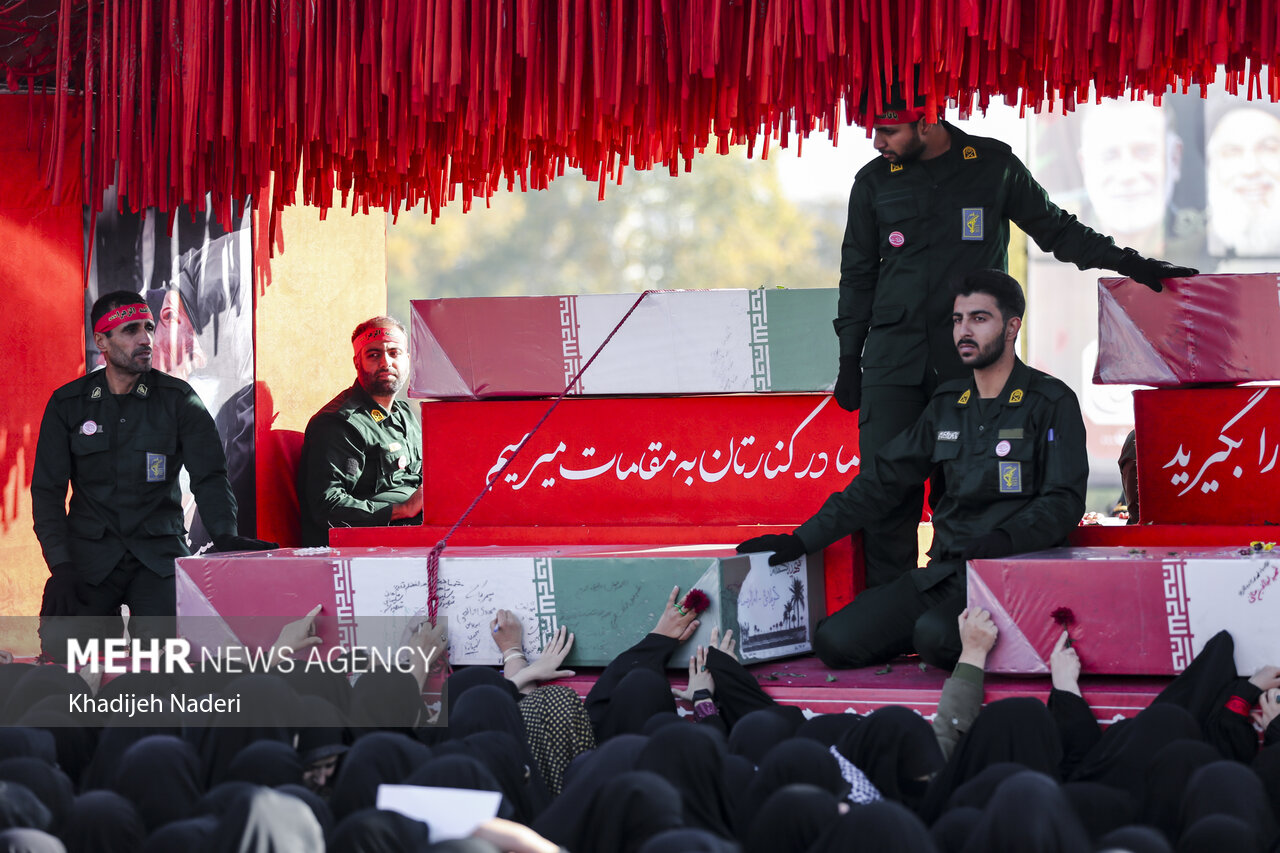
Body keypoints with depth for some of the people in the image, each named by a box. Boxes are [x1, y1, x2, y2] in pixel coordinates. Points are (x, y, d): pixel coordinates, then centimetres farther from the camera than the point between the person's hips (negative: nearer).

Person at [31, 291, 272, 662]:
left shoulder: (178, 399, 2)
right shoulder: (67, 404, 5)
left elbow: (209, 475, -2)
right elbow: (47, 490, 4)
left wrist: (225, 535, -22)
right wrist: (60, 566, -10)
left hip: (160, 551, -1)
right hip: (90, 551, 1)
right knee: (60, 641, -24)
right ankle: (109, 627, 11)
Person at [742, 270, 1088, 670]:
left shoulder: (1051, 403, -2)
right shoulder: (947, 405, 16)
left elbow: (1064, 501, -9)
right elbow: (883, 482, 18)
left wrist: (1002, 539, -27)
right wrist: (804, 539, 12)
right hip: (946, 573, 6)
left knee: (934, 637, -35)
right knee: (835, 642, -10)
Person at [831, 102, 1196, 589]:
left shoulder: (994, 166, 6)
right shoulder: (874, 182, 10)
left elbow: (1055, 230, 17)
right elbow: (858, 274, 17)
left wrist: (1131, 264, 12)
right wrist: (849, 360, 13)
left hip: (971, 362, -1)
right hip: (893, 360, 1)